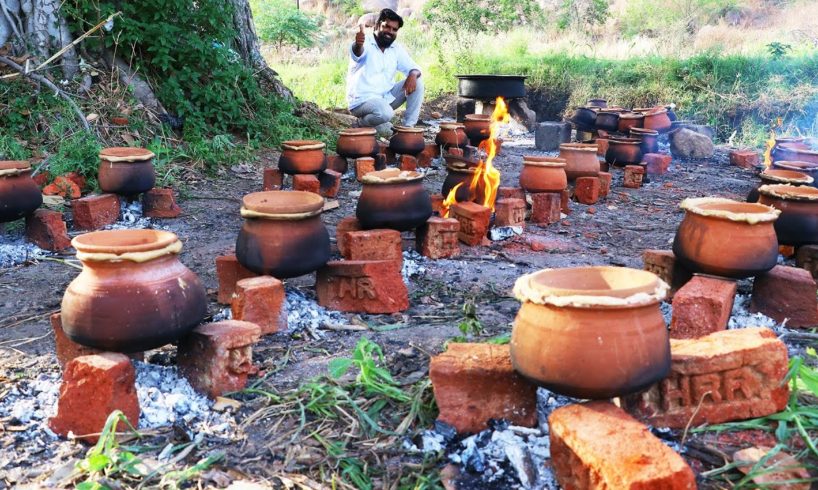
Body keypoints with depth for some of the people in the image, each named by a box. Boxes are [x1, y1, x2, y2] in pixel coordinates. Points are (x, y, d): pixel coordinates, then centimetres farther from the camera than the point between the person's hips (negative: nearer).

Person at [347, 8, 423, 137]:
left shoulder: (397, 48, 6)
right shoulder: (365, 42, -13)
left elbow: (413, 68, 3)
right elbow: (357, 53, -36)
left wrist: (413, 75, -22)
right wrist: (358, 44, -61)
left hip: (386, 96, 7)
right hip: (362, 100, -7)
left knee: (417, 83, -9)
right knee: (385, 113, -36)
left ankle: (409, 126, -5)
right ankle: (364, 122, -3)